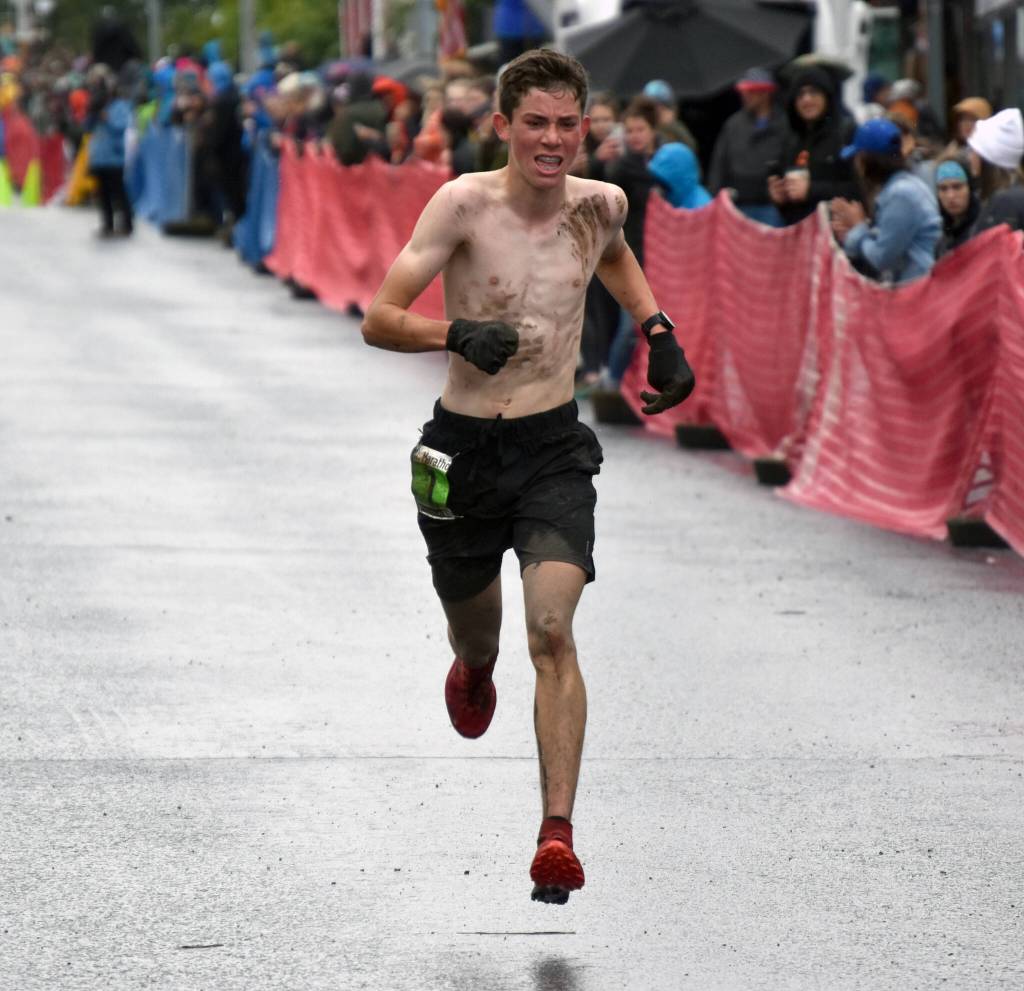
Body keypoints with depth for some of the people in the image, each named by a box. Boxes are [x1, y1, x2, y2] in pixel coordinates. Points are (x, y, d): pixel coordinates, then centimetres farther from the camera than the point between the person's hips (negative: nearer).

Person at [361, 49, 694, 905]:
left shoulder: (600, 205, -1)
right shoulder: (465, 203, -13)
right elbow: (379, 321, -15)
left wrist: (659, 334, 16)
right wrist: (459, 335, -33)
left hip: (555, 451, 1)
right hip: (463, 449, 0)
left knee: (552, 631, -18)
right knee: (474, 632, 19)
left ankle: (558, 833, -21)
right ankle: (475, 667, 59)